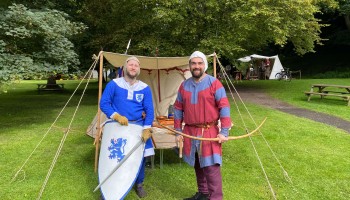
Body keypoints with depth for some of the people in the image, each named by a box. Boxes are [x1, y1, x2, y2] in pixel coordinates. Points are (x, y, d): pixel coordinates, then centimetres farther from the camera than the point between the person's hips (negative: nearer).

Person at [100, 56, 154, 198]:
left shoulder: (145, 88, 0)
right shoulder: (114, 84, -4)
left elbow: (149, 110, -2)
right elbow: (104, 103, -6)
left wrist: (146, 129, -12)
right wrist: (116, 116, -19)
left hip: (138, 126, 2)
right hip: (118, 127, -1)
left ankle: (139, 184, 29)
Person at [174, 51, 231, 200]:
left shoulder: (214, 83, -7)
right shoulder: (184, 86, 8)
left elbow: (224, 107, -10)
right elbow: (178, 109, 11)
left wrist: (224, 131, -15)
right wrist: (178, 131, 8)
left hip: (209, 132, -5)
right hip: (190, 132, 5)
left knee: (211, 167, -7)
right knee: (197, 166, 18)